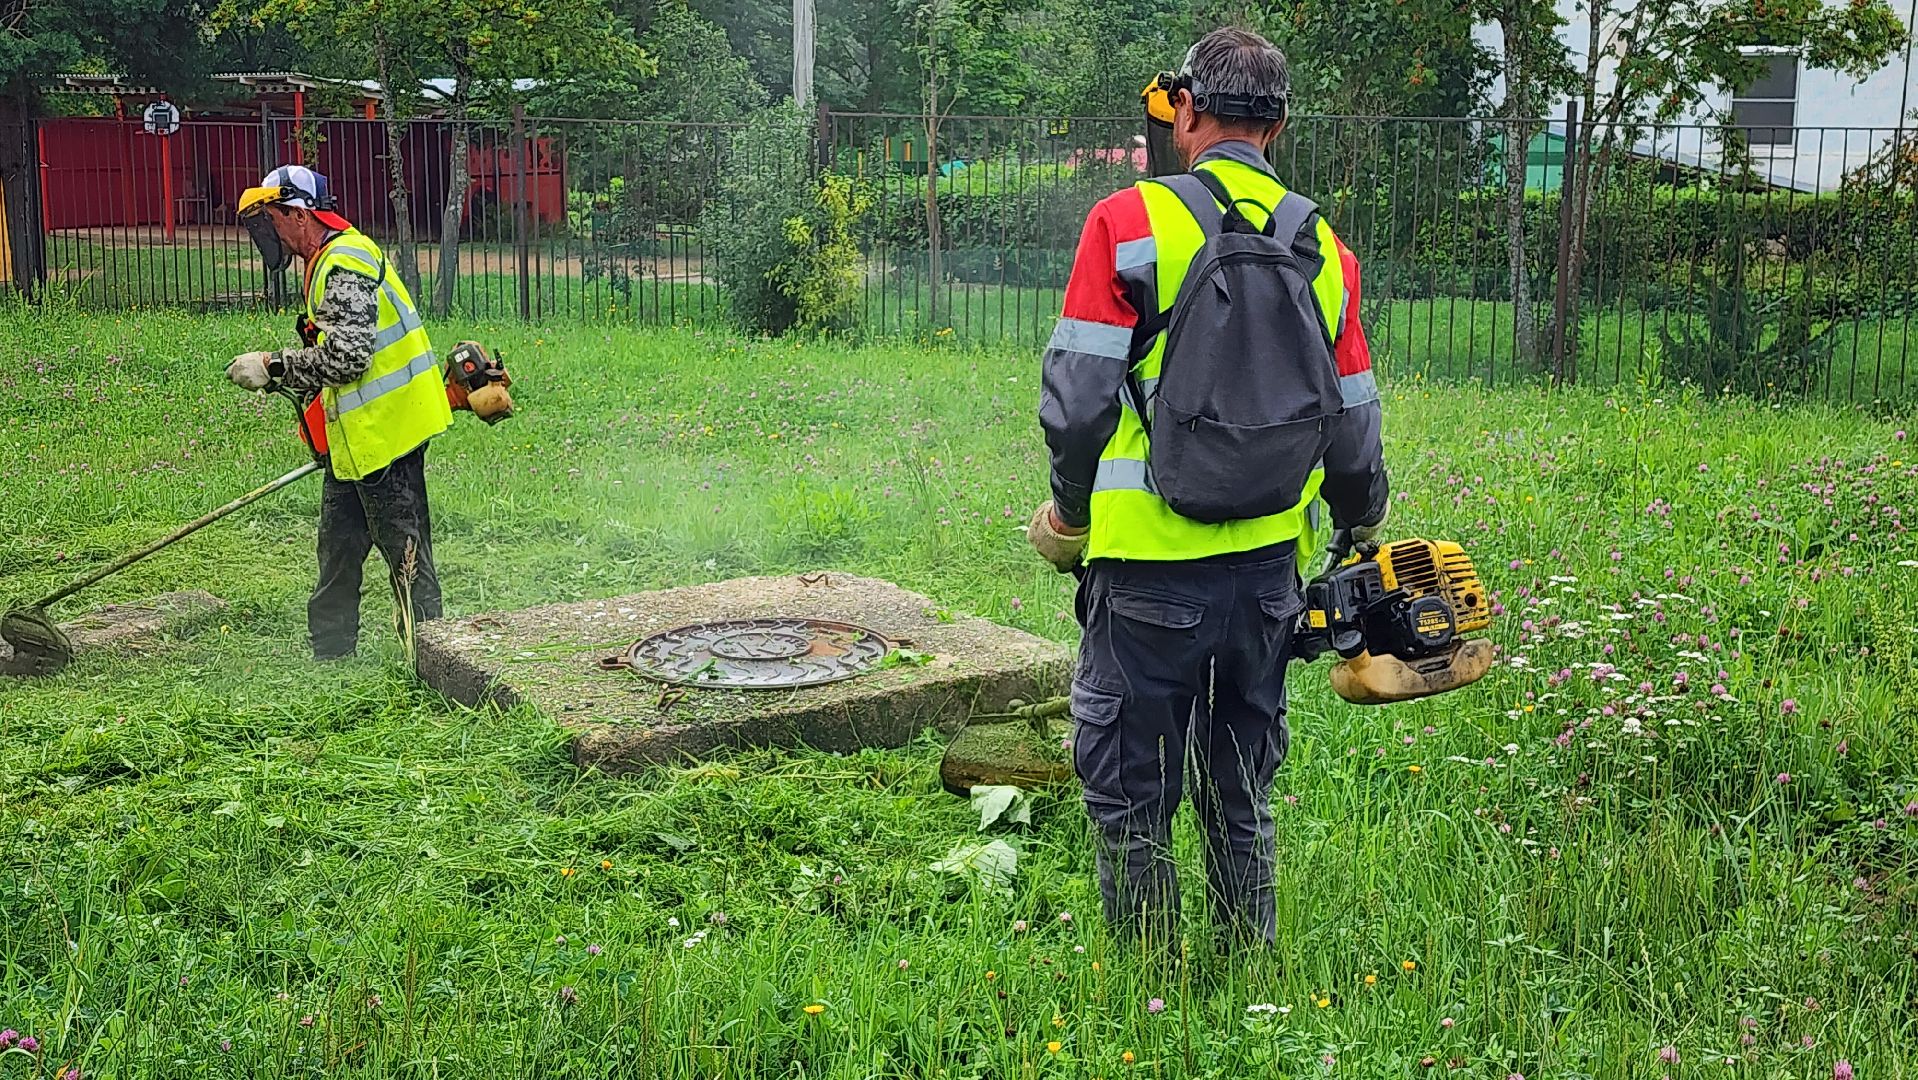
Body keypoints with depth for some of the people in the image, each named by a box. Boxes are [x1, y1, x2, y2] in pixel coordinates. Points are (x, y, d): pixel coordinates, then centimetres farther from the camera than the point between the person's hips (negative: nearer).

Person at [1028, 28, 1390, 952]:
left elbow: (1077, 397, -11)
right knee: (1242, 798, 19)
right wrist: (1361, 530, 28)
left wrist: (1071, 512, 6)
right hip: (1267, 567, 5)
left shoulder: (1129, 224, -9)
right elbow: (1352, 423, 11)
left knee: (1131, 800, 9)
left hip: (1147, 571, -5)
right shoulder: (1322, 247, 6)